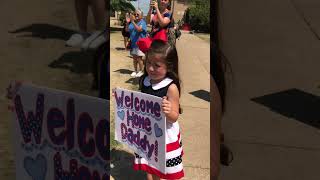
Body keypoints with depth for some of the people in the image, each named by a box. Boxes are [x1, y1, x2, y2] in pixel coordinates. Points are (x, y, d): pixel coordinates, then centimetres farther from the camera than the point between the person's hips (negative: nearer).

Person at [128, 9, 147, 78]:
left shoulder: (142, 22, -10)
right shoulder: (132, 22, 8)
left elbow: (139, 29, -27)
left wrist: (133, 22, -30)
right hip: (133, 43, 6)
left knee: (139, 58, -4)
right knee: (134, 58, 13)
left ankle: (141, 71, 8)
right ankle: (135, 71, 23)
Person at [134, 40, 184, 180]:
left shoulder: (171, 88, -21)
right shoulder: (144, 81, -4)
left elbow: (174, 117, -18)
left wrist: (168, 112, -39)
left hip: (165, 135, -5)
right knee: (148, 168, 17)